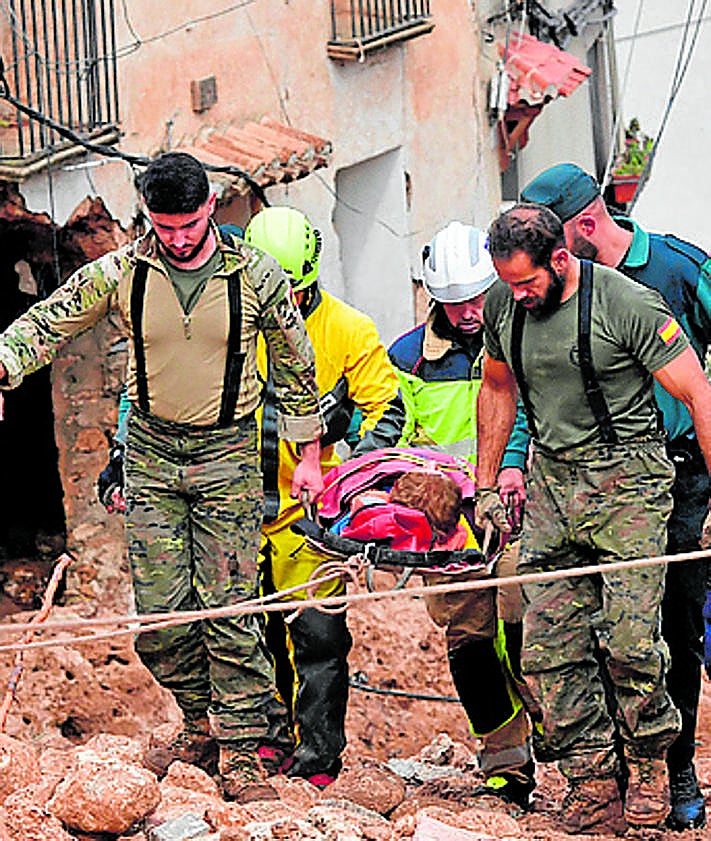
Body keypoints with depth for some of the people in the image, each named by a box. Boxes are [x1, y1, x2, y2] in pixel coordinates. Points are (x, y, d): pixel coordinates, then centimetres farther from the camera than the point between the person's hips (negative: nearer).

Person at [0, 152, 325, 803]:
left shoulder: (255, 276, -6)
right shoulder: (121, 273, -4)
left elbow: (295, 365, 5)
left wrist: (309, 457, 8)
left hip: (227, 455, -2)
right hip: (152, 453, 2)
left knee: (227, 604, -7)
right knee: (160, 610, 2)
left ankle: (241, 753, 1)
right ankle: (203, 725, 22)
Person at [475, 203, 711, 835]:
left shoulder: (626, 303, -15)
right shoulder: (503, 307, 3)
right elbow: (498, 389, 22)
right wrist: (487, 486, 20)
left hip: (629, 480, -5)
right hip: (551, 481, 5)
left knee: (629, 640, -13)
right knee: (547, 647, -2)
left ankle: (650, 762, 11)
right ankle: (592, 779, 9)